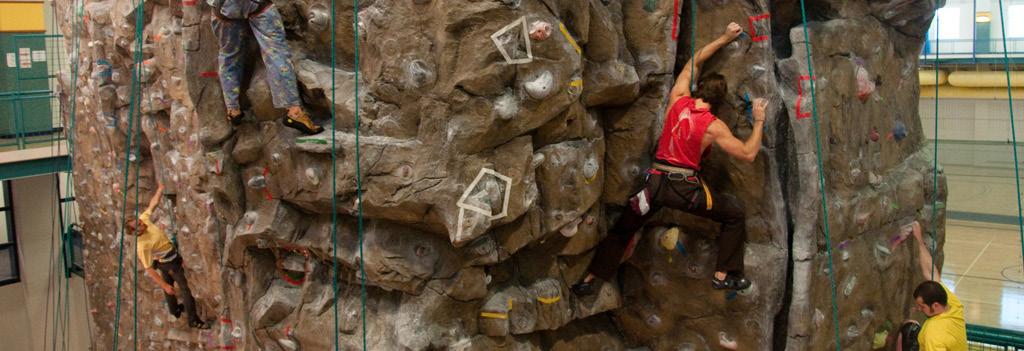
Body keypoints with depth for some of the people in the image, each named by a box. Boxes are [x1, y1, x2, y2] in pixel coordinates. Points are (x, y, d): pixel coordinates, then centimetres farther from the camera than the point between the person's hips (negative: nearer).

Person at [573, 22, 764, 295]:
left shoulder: (678, 100, 4)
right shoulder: (714, 127, -6)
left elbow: (695, 61, 19)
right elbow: (748, 154, -3)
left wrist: (724, 38, 25)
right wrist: (759, 122, 8)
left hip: (655, 181, 4)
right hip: (685, 188, -4)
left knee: (623, 227, 20)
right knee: (734, 213, 17)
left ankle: (587, 279, 18)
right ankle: (725, 275, 15)